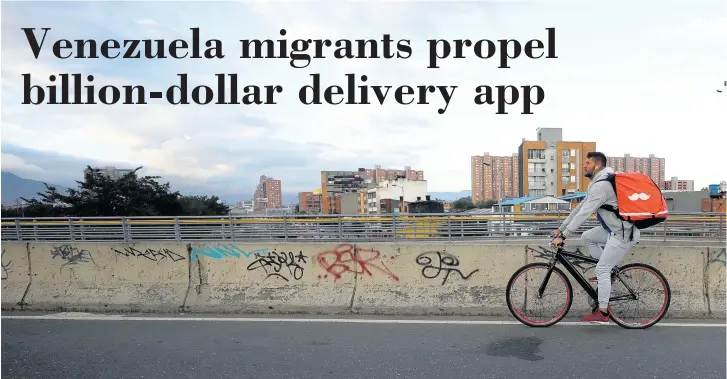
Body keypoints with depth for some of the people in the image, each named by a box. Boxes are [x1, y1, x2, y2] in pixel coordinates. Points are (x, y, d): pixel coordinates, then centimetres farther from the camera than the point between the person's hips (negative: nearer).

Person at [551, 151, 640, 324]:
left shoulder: (601, 186, -21)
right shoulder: (598, 183, 13)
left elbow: (583, 214, -25)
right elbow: (580, 208, 15)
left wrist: (563, 236, -22)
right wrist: (561, 228, 15)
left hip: (623, 234, -10)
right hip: (615, 228, 10)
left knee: (602, 270, -5)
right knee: (586, 237, 16)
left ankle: (602, 313, 5)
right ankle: (608, 271, 19)